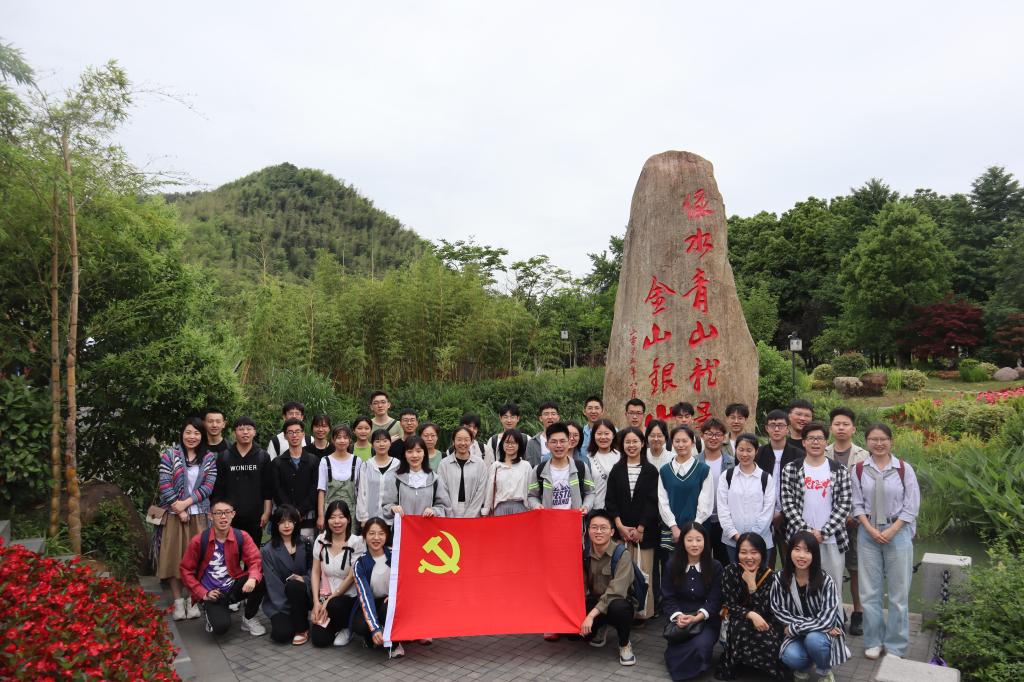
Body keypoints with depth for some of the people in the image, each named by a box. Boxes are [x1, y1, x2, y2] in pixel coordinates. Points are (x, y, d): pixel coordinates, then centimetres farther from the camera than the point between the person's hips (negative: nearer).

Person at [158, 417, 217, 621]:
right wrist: (179, 510, -11)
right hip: (174, 514, -1)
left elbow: (208, 487, -3)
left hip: (199, 515, 1)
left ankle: (193, 600, 15)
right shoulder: (169, 455, -1)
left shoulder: (209, 458, 4)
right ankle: (178, 601, 13)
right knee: (174, 556, 2)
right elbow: (165, 485, -7)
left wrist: (186, 503, -14)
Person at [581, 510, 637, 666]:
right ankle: (600, 630, 15)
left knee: (618, 607, -39)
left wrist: (592, 615, -34)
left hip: (617, 603, -5)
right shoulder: (585, 554, -3)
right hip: (594, 602, 5)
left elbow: (616, 592, -28)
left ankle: (625, 645, -6)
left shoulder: (622, 555, -19)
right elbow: (581, 587, -1)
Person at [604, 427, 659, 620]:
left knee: (643, 571, -3)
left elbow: (652, 502, -2)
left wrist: (640, 529, -7)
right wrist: (620, 526, -5)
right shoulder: (616, 470, 8)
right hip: (621, 529, 1)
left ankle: (643, 611, 7)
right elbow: (610, 500, 5)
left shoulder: (650, 471, 3)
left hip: (644, 530, -1)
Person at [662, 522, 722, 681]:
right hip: (680, 619, 1)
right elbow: (669, 598, 2)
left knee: (701, 644, -32)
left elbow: (715, 601, -5)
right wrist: (678, 616, -19)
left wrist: (697, 618, -21)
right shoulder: (672, 566, 4)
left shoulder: (715, 567, -2)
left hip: (707, 620, -1)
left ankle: (688, 667, 2)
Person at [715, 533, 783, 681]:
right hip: (737, 623, 0)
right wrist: (750, 615, -32)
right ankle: (731, 665, -8)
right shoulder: (730, 571, -15)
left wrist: (752, 585, -28)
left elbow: (763, 611, -18)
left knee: (769, 641, -30)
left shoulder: (770, 576, -13)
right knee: (741, 628, -33)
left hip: (764, 624, 0)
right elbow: (730, 606, -14)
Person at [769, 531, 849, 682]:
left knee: (813, 639, -35)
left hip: (824, 633, -1)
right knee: (790, 657, -30)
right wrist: (811, 623, -18)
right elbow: (778, 611, -8)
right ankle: (804, 667, 10)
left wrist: (793, 628, -17)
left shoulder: (825, 581, -17)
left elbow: (826, 619, -21)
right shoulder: (780, 579, -11)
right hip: (797, 634, 1)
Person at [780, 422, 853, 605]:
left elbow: (845, 504, -2)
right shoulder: (791, 470, 1)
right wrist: (806, 530, -11)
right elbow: (788, 502, -3)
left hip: (832, 539, 0)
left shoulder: (840, 470, 2)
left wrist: (824, 532, -10)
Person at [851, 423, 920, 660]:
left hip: (898, 533, -2)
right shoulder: (860, 470, 2)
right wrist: (871, 529, -9)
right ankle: (873, 641, 21)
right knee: (869, 590, 7)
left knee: (898, 591, 4)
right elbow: (857, 504, 4)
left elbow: (912, 506, -4)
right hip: (868, 534, 2)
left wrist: (891, 531, -11)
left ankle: (895, 645, 18)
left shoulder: (904, 469, -4)